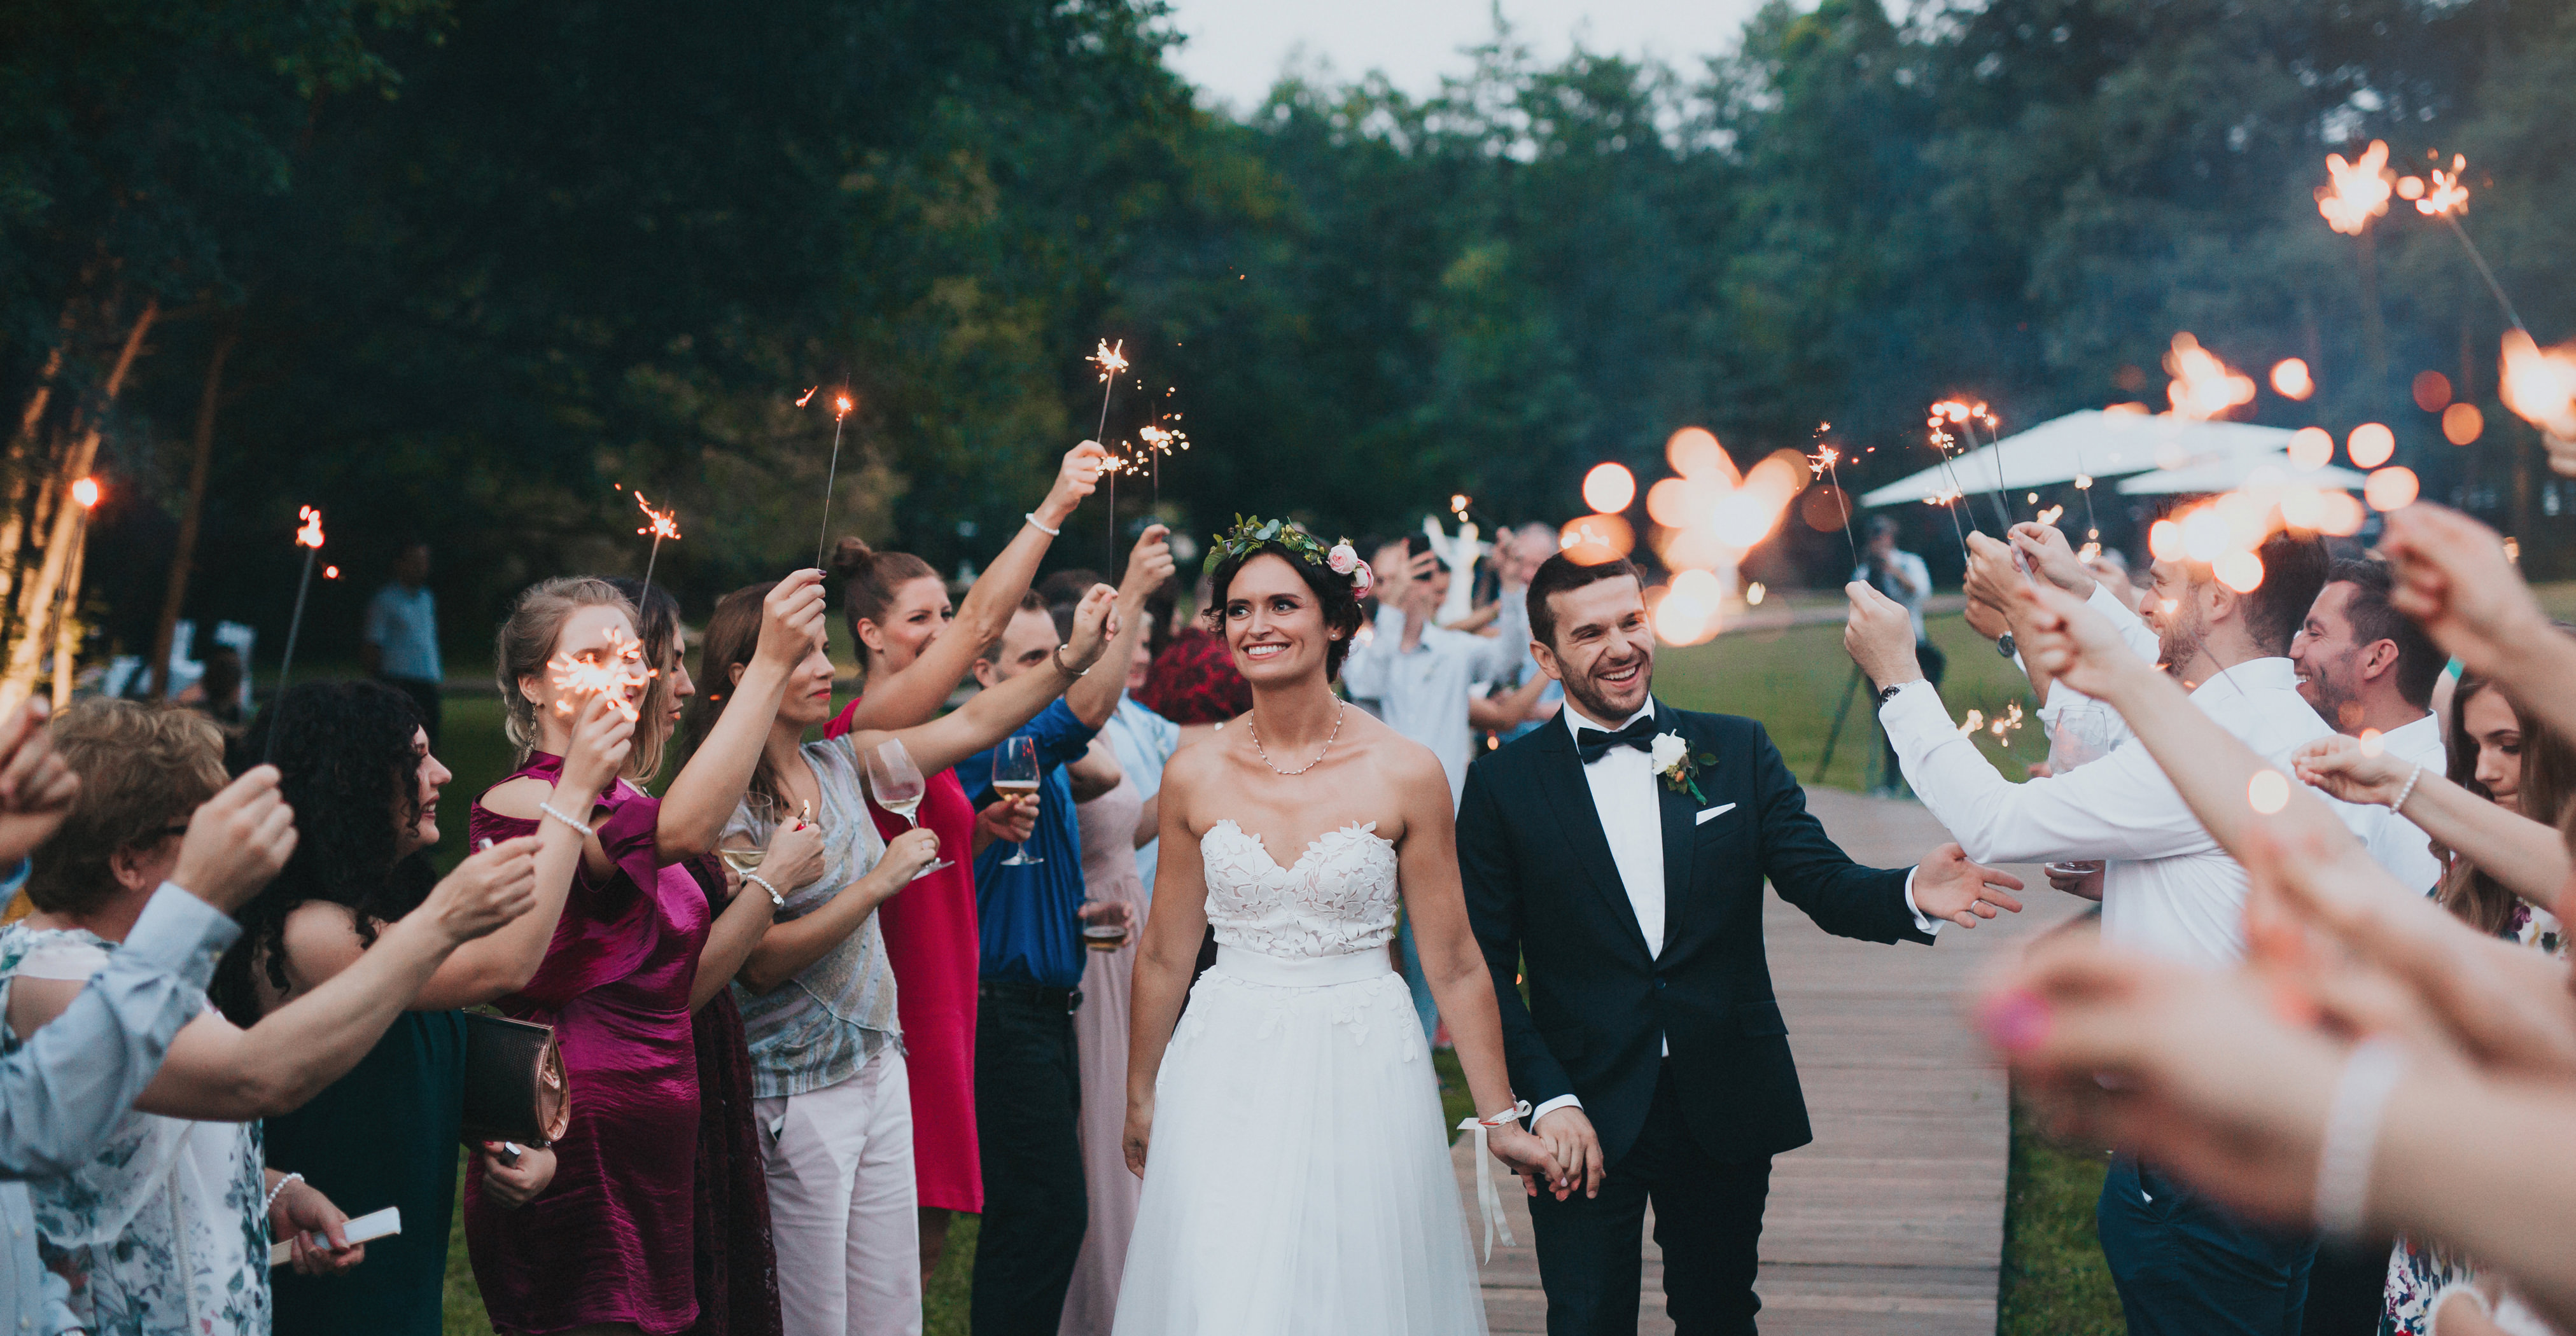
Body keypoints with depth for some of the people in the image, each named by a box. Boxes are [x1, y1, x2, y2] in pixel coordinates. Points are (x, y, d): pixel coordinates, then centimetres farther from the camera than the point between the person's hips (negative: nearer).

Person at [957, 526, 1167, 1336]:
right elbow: (1091, 704, -30)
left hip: (1043, 1011, 10)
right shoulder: (991, 746, -13)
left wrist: (1081, 913, 9)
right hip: (1010, 1014, -10)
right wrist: (1130, 592, -31)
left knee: (1041, 1215, 14)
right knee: (1045, 1216, -9)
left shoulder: (1040, 755, 16)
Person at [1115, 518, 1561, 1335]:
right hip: (1227, 1084, 1)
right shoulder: (1195, 776, -1)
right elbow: (1165, 957, 9)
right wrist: (1139, 1102, 15)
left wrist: (1501, 1120, 1)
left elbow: (1454, 966, -2)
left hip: (1364, 1077, -1)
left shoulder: (1406, 774, -6)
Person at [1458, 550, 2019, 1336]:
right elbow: (1484, 970, -3)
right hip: (1585, 1119, -2)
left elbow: (1821, 881, -4)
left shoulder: (1736, 752, 3)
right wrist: (1548, 1100, -13)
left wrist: (1910, 894, -26)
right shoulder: (1504, 785, -3)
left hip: (1727, 1108, 2)